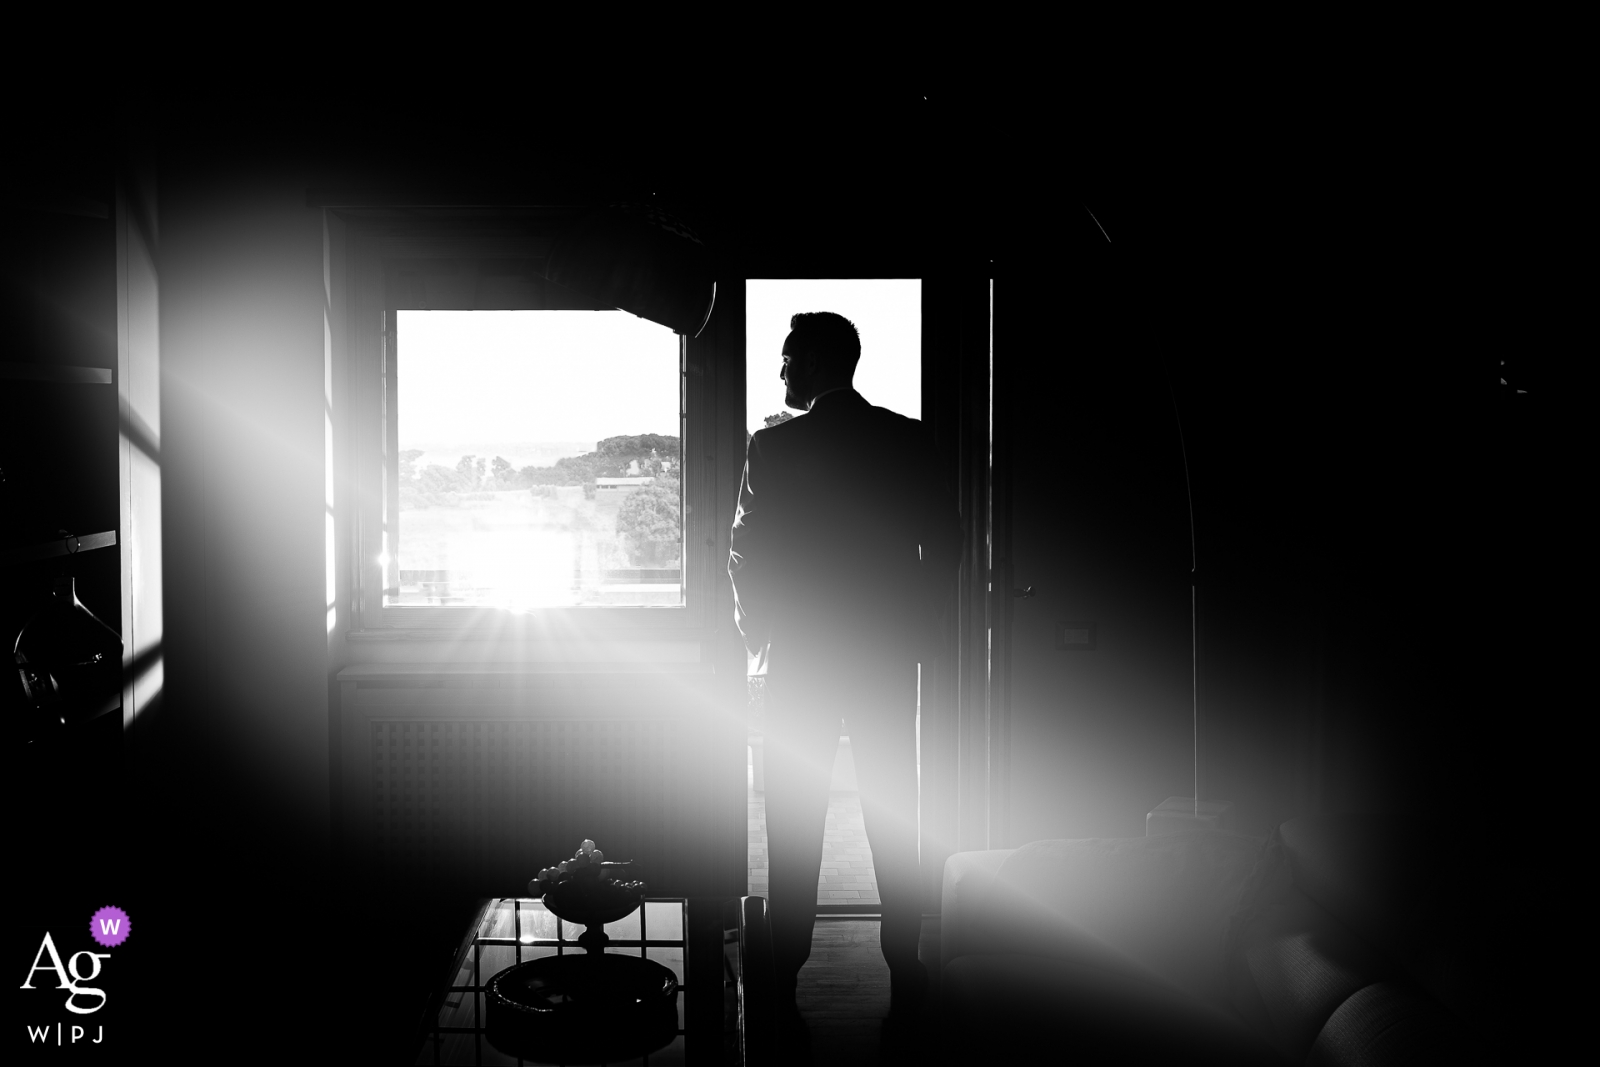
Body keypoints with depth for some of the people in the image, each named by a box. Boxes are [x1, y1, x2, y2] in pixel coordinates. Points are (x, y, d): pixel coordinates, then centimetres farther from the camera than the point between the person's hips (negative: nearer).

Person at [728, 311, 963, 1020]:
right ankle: (905, 971, 16)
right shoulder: (908, 440, 0)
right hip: (888, 651, 2)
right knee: (894, 815, 11)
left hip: (801, 653, -2)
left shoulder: (774, 446, -7)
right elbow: (945, 537, 0)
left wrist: (756, 628, 9)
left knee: (794, 821, 8)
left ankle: (786, 971, 15)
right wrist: (920, 622, 10)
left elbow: (747, 550, -5)